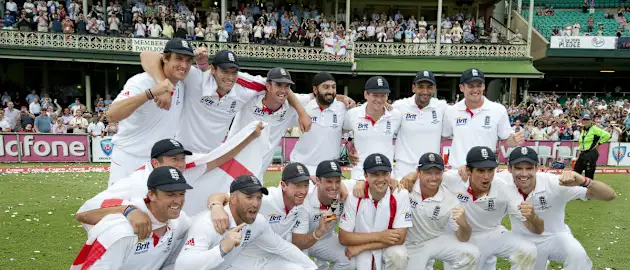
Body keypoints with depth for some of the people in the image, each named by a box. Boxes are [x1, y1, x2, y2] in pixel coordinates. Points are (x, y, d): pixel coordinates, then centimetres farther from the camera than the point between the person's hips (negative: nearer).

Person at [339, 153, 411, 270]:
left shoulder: (400, 195, -17)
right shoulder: (354, 196, -15)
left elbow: (399, 238, -19)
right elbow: (343, 237, -13)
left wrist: (360, 247, -19)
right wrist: (378, 236, -22)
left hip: (388, 248, -1)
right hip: (360, 254, 1)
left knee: (399, 255, -30)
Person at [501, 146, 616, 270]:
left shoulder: (555, 184, -27)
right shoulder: (504, 181, -22)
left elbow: (610, 195, -30)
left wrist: (584, 181, -48)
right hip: (523, 243, 2)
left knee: (578, 256, -33)